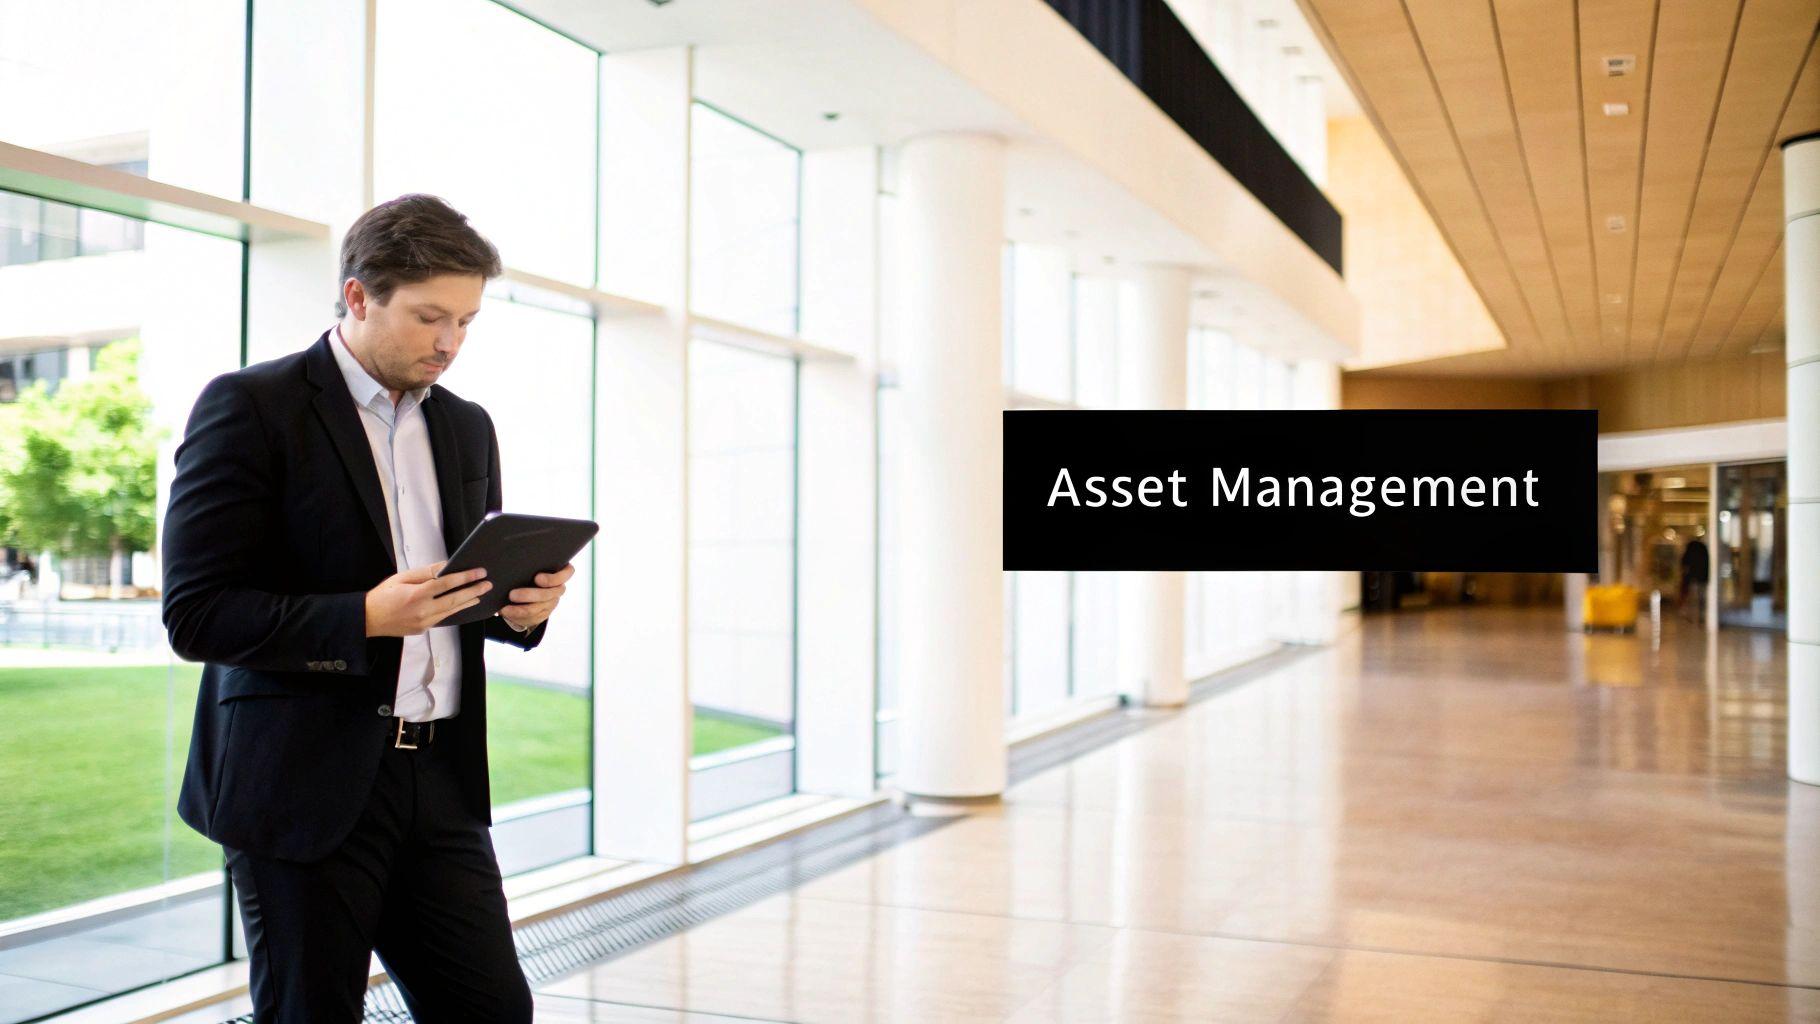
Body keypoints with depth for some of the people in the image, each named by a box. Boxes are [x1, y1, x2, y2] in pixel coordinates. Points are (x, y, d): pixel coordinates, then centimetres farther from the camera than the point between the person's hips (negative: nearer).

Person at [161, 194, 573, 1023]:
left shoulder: (467, 427, 13)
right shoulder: (250, 406, -6)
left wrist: (521, 606, -2)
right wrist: (364, 619, -24)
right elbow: (196, 614, -12)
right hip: (305, 789, -5)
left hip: (440, 781, 6)